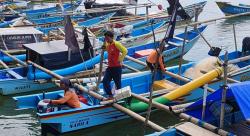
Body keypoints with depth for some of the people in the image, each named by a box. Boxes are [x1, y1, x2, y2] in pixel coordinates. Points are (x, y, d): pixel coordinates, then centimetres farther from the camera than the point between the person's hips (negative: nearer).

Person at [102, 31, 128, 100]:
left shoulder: (116, 44, -13)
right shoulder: (108, 45, 10)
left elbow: (125, 51, -17)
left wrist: (120, 60, -16)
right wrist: (104, 48, 12)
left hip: (117, 67, -7)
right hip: (110, 67, 8)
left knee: (117, 83, 2)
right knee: (105, 81, -3)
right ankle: (110, 96, 5)